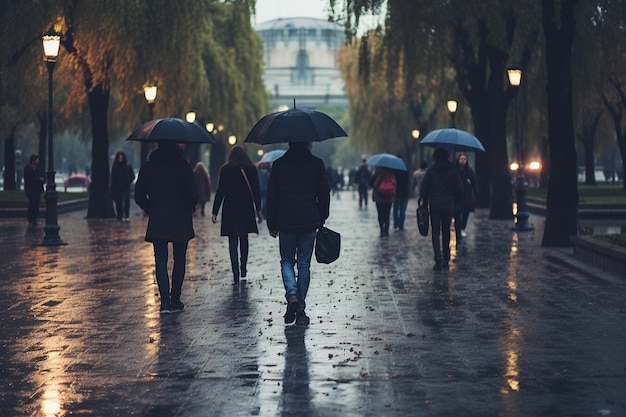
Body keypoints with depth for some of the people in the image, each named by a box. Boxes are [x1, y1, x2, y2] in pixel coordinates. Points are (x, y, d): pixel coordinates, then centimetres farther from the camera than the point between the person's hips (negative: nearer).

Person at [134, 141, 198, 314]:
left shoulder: (148, 167, 1)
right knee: (179, 260, 12)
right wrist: (188, 209, 8)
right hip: (180, 221, -1)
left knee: (161, 261, 3)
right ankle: (175, 300, 13)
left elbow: (139, 196, 1)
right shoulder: (183, 166, -7)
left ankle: (165, 301, -10)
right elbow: (193, 194, -11)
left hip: (157, 222, 1)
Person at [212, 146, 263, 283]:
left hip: (230, 209, -2)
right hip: (247, 209, 2)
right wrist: (258, 209, 15)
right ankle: (243, 268, 22)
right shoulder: (251, 169, 2)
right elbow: (256, 191, 6)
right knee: (244, 238, 17)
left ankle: (235, 268, -16)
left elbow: (220, 191, -5)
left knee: (232, 240, -1)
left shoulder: (225, 170, -3)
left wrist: (215, 212, -3)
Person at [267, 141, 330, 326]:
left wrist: (272, 224, 11)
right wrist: (321, 219, 14)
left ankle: (292, 294, -11)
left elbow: (271, 196, 3)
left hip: (286, 223, 0)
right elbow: (324, 194, 2)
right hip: (309, 222, 0)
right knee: (304, 264, 7)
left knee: (287, 261, 15)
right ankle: (301, 310, 7)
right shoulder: (317, 164, -1)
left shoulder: (278, 165, 0)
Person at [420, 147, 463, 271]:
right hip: (448, 205, 2)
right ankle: (446, 261, 14)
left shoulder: (431, 171, -2)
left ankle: (439, 261, -13)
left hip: (434, 205, -2)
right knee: (446, 232, 12)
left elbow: (424, 189, -3)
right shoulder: (453, 170, 1)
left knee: (436, 233, 1)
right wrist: (454, 201, 14)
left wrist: (425, 203, 10)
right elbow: (459, 190, 0)